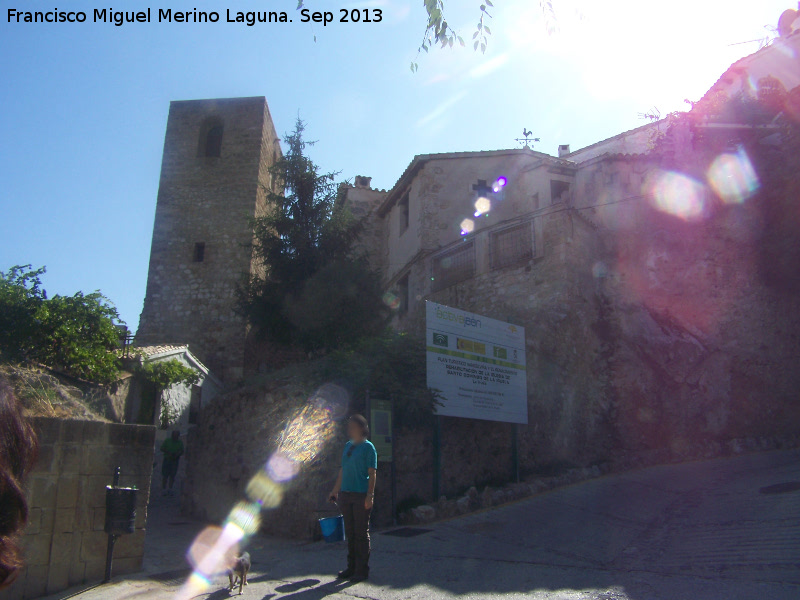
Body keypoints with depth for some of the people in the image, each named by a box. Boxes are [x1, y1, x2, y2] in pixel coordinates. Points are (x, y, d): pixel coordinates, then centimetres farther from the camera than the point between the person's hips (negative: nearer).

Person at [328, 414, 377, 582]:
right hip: (346, 494, 6)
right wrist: (335, 491, 19)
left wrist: (370, 495, -17)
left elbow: (372, 473, -10)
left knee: (361, 533, 1)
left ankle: (362, 570, 10)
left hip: (361, 495, -6)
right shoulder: (348, 446, 13)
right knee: (350, 533, 12)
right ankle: (351, 567, 22)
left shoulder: (368, 447, -6)